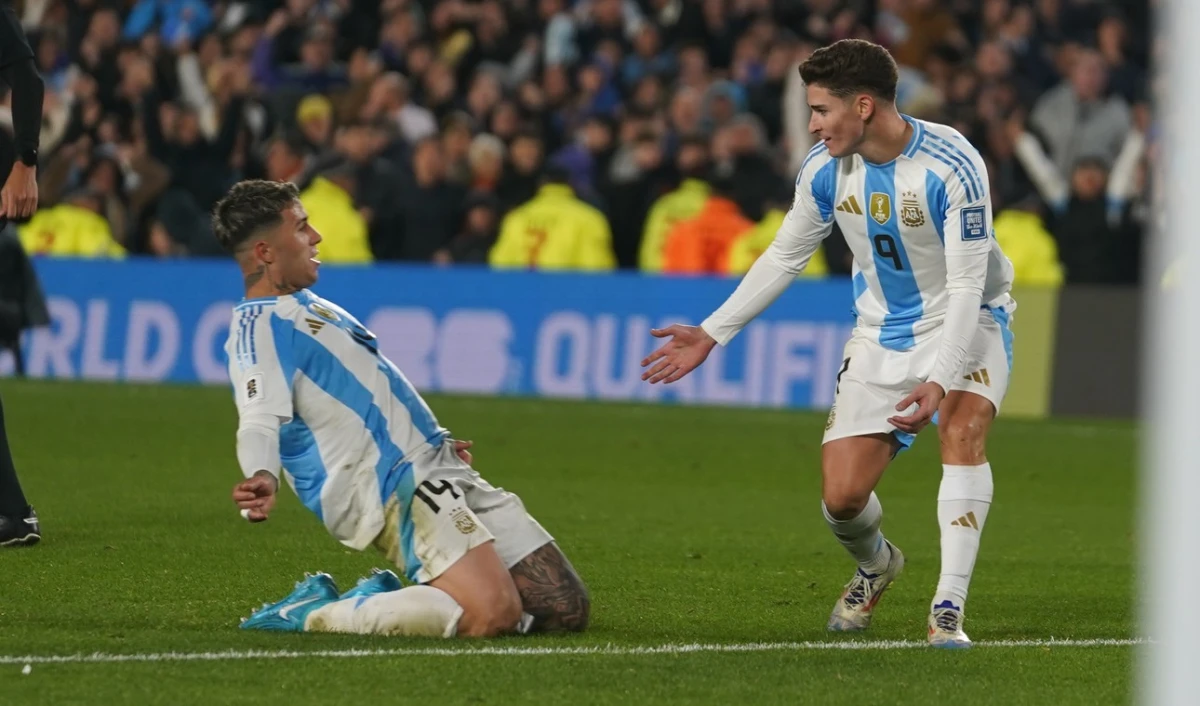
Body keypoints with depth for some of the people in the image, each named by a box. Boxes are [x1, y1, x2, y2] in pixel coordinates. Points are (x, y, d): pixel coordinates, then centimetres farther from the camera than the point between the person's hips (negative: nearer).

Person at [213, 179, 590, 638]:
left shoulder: (304, 306, 21)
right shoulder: (258, 326, -10)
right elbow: (260, 419, -26)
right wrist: (262, 478, -46)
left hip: (438, 475, 10)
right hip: (395, 491, -10)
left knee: (566, 608, 3)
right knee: (494, 614, -30)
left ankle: (386, 600, 10)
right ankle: (310, 614, -13)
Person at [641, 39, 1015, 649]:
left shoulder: (952, 167, -26)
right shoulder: (826, 169, -9)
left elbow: (967, 284, -27)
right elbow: (784, 257, 6)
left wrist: (940, 381, -38)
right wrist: (711, 333, 5)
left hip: (964, 323, -4)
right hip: (881, 335, 4)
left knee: (963, 433, -33)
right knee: (842, 497, -6)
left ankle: (947, 610, -32)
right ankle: (875, 566, 30)